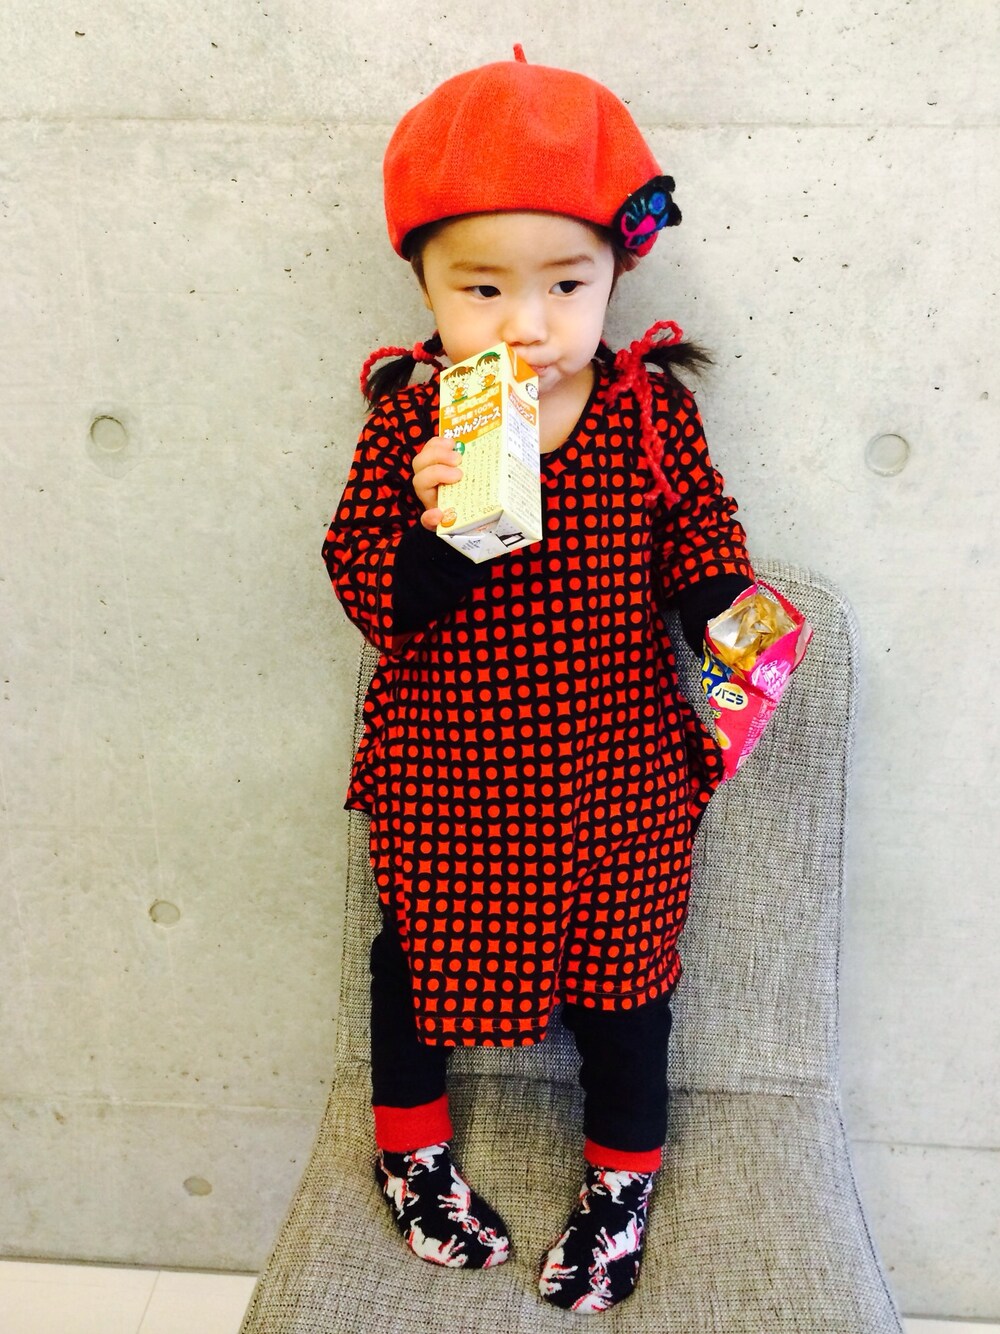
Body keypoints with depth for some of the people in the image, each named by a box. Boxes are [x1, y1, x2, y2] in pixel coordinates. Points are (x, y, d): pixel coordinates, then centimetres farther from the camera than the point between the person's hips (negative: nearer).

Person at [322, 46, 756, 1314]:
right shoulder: (405, 417, -11)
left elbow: (698, 532, 2)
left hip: (618, 775, 1)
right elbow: (365, 586, -13)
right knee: (421, 948, 20)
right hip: (446, 774, 0)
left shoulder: (650, 405, -9)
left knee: (624, 960, 16)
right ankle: (409, 1141, 49)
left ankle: (623, 1170, 44)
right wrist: (434, 531, -32)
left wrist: (734, 614, -17)